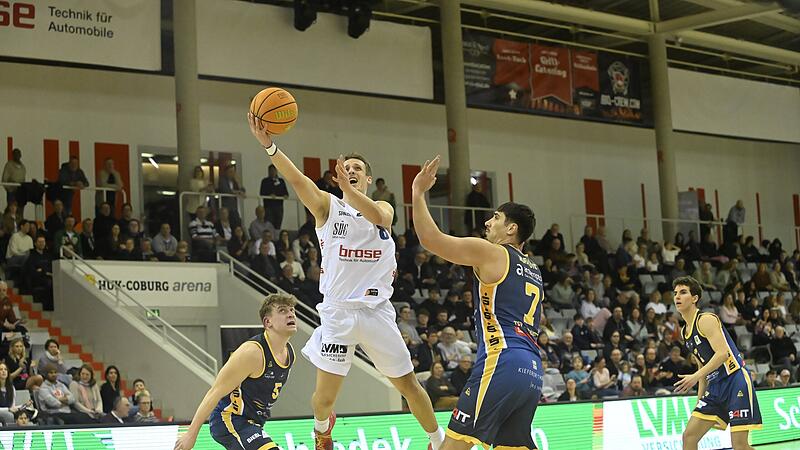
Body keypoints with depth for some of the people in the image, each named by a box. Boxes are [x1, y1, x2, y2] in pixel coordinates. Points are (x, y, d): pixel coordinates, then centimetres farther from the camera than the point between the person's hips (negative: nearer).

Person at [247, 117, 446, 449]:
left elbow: (377, 218, -16)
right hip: (338, 311, -1)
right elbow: (296, 178, -12)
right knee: (325, 395, 0)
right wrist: (268, 145, -29)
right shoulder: (327, 205, 5)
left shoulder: (383, 208, 10)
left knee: (408, 385, 7)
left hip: (377, 311, 1)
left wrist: (348, 188, -33)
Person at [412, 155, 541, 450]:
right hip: (532, 373, 8)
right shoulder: (533, 271, 26)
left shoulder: (490, 253, 2)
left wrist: (418, 194, 4)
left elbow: (430, 238, -5)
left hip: (502, 364, -8)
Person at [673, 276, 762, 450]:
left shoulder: (706, 319, -10)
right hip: (716, 387, 9)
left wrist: (696, 377, -29)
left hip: (735, 381, -9)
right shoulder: (685, 332, 17)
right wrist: (699, 401, 20)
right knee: (689, 436, 1)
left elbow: (723, 353, -22)